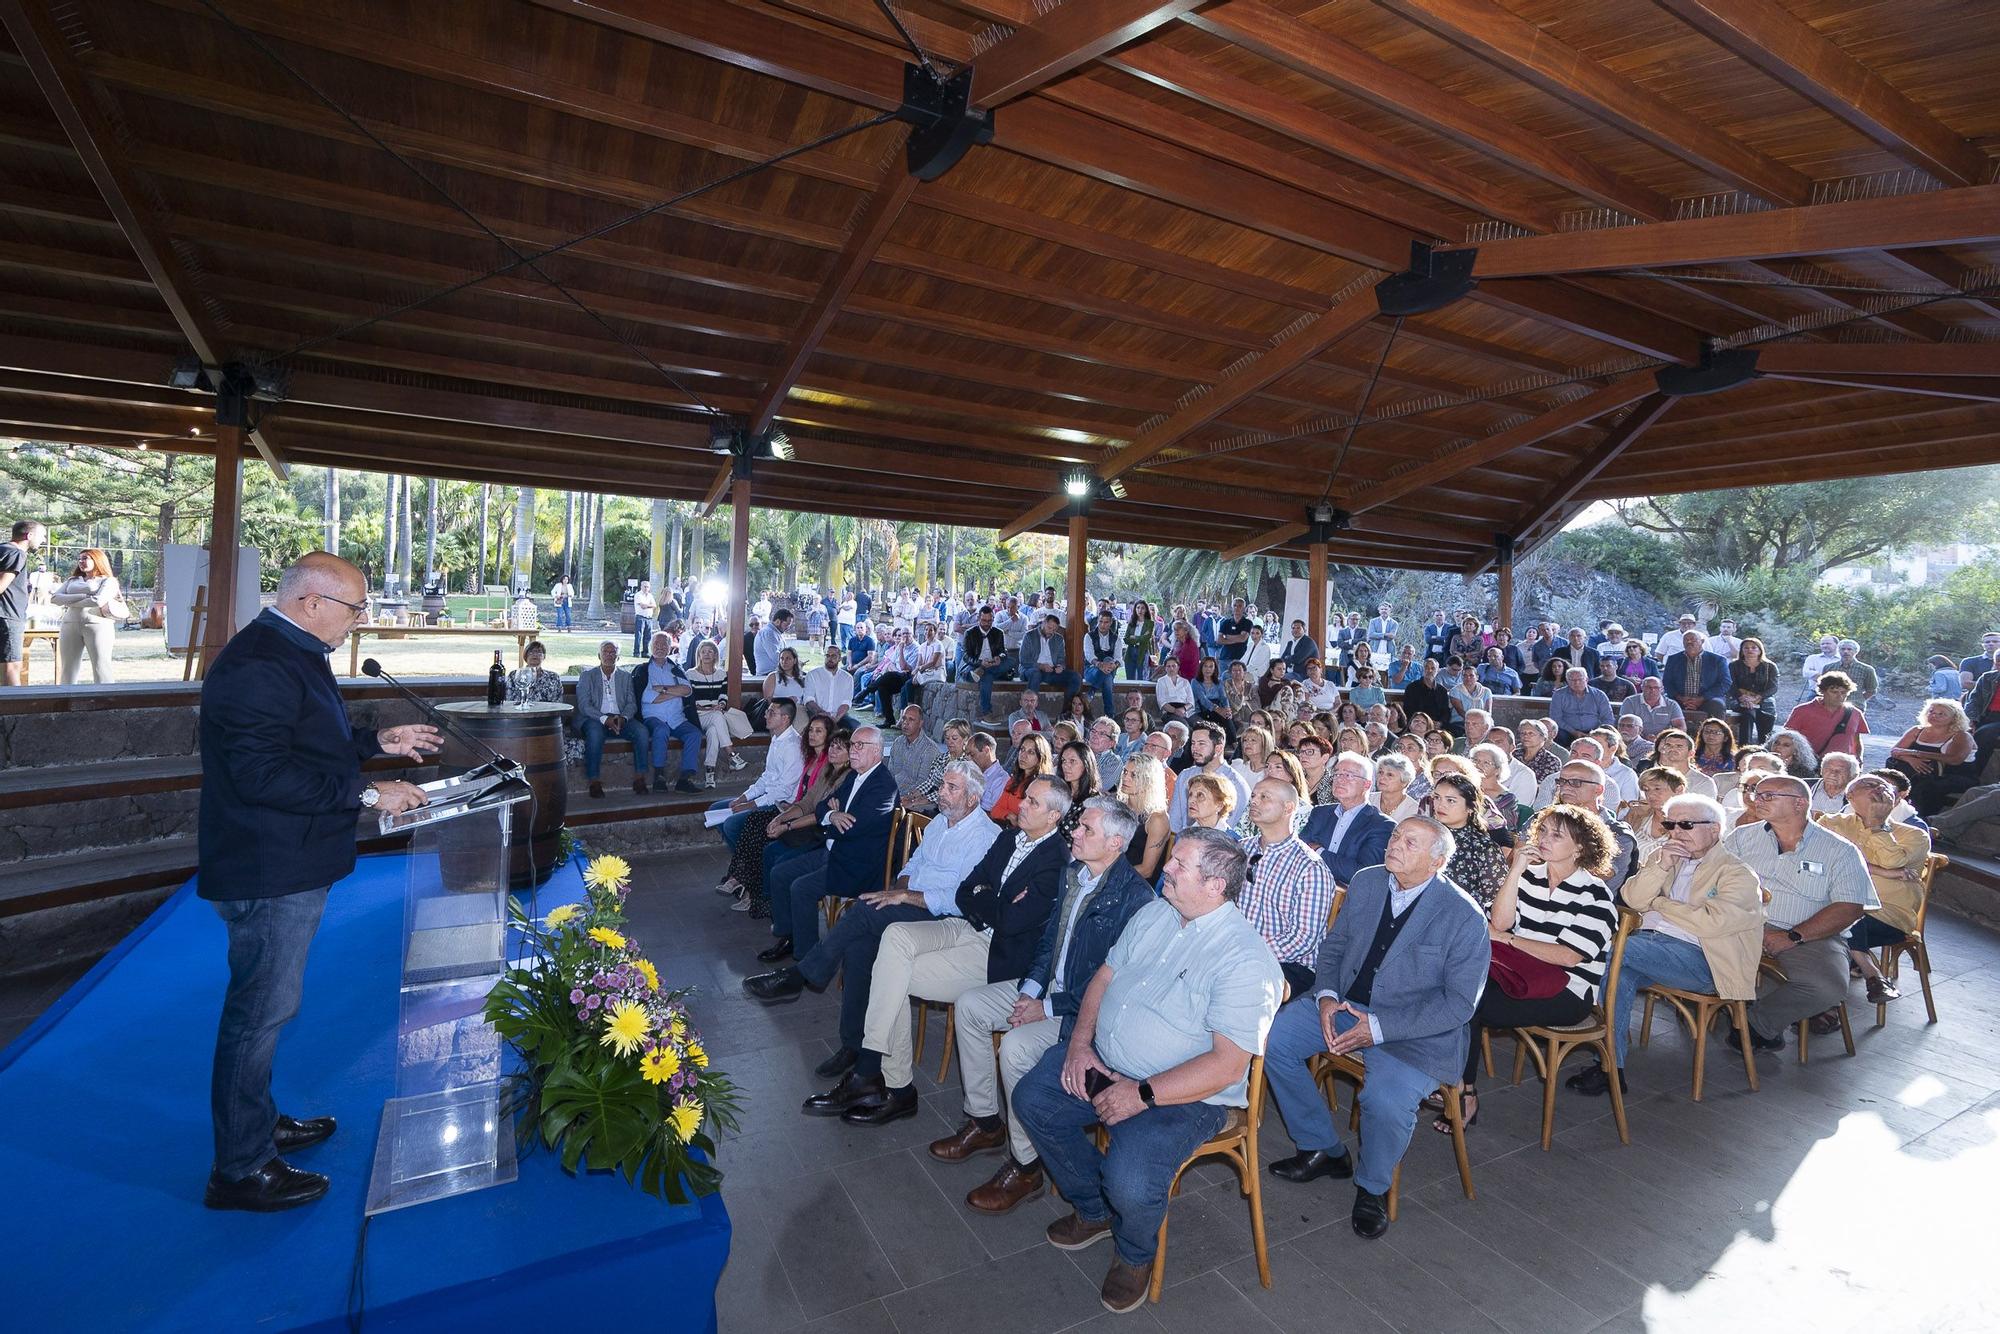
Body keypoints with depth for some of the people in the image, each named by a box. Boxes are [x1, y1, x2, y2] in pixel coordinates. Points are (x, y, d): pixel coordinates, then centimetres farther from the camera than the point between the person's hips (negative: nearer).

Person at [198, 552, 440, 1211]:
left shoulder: (290, 653, 11)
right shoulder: (259, 666, -23)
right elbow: (264, 775, -29)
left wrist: (377, 742, 13)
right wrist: (366, 794, -25)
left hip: (288, 864, 11)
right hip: (267, 872, -11)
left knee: (263, 1004, 23)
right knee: (262, 1009, 2)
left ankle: (258, 1124, 40)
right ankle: (240, 1171, 18)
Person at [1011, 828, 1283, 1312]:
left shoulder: (1246, 958, -21)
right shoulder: (1153, 914, 3)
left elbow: (1228, 1064, -24)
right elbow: (1105, 975, 11)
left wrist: (1142, 1094, -25)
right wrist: (1079, 1043, -4)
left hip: (1182, 1095, -7)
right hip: (1102, 1061, 7)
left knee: (1129, 1183, -26)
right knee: (1031, 1098, -3)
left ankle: (1135, 1253, 13)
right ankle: (1093, 1209, 21)